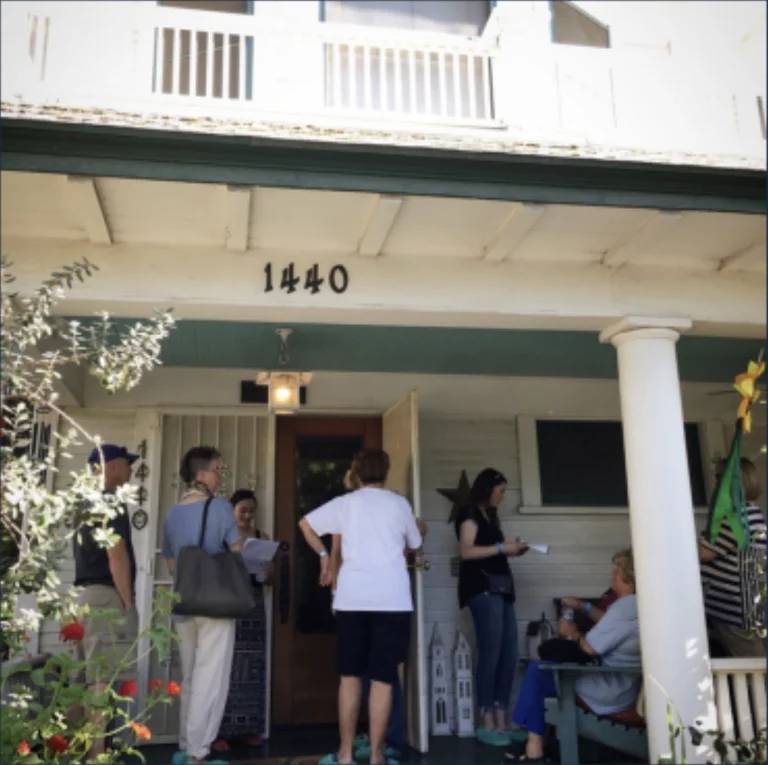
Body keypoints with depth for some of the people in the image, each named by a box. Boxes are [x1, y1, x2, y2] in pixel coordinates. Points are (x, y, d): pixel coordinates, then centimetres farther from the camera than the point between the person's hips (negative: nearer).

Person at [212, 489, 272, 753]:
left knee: (251, 667, 4)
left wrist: (266, 573, -8)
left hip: (253, 606, 4)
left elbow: (268, 577, 14)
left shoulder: (261, 537, 11)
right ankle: (220, 731, 0)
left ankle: (249, 727, 12)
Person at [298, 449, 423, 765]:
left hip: (352, 597, 2)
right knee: (383, 678, 2)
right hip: (392, 599, -1)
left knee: (350, 675, 10)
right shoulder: (399, 503, 6)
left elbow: (306, 523, 12)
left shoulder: (345, 502, 8)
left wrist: (323, 555, 21)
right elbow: (415, 544, 18)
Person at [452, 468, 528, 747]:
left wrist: (512, 549, 8)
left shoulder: (490, 516, 24)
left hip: (500, 588, 9)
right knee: (491, 654, -11)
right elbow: (466, 551, -13)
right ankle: (487, 724, -5)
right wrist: (501, 548, -11)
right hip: (483, 588, -9)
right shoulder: (470, 514, -1)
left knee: (509, 655, 2)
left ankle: (501, 721, 7)